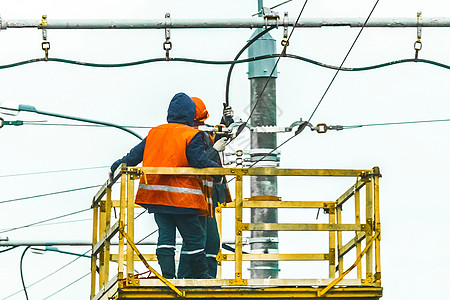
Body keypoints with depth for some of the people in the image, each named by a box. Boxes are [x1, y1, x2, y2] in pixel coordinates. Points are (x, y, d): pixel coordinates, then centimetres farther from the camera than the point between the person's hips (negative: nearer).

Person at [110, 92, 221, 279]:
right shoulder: (191, 135, -6)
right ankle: (201, 276, 8)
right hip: (182, 197, -5)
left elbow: (135, 155, 14)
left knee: (165, 234, 6)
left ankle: (168, 275, -3)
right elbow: (200, 161, -12)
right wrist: (218, 169, 4)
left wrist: (117, 166, 28)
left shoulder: (154, 133, 10)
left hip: (156, 195, 5)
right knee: (194, 237, 3)